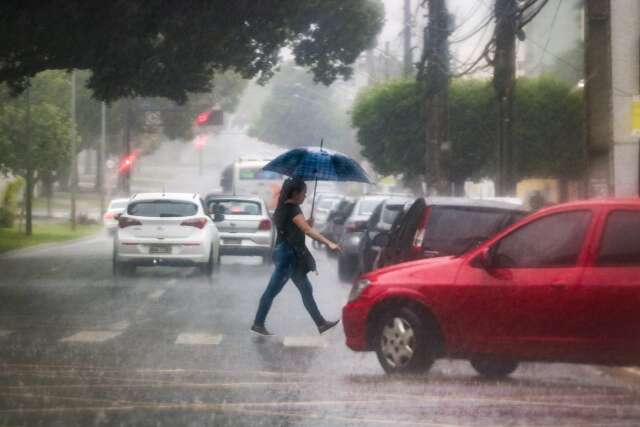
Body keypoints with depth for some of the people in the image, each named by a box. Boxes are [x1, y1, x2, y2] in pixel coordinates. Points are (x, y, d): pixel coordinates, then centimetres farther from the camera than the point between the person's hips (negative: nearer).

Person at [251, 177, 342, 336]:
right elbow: (308, 230, -30)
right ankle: (258, 324, 6)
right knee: (272, 291, -1)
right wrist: (328, 243, -38)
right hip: (288, 255, -10)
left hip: (289, 254, 10)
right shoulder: (293, 209, -18)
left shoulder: (285, 208, 11)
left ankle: (321, 323, 14)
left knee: (306, 290, 11)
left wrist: (306, 222, 7)